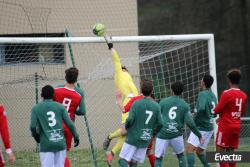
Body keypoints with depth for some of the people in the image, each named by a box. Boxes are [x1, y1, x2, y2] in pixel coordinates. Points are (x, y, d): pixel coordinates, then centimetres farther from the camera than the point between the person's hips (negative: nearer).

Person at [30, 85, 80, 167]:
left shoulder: (36, 108, 2)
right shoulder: (60, 107, 6)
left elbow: (33, 126, -7)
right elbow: (69, 124, 0)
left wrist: (36, 136, 12)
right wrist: (76, 136, 12)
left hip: (46, 145, -2)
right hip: (60, 144, 2)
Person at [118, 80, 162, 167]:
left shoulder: (136, 104, -11)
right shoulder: (156, 106, 0)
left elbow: (130, 120, -16)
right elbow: (159, 124, 0)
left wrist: (126, 127, 6)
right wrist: (152, 133, 18)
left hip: (133, 138, -4)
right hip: (145, 140, 4)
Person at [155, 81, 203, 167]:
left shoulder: (163, 102, 2)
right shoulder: (185, 105, 3)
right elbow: (190, 123, -4)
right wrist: (199, 135, 4)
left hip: (162, 135, -1)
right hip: (176, 135, 1)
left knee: (158, 158, 5)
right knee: (181, 156, 21)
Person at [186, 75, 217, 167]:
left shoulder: (203, 94, -13)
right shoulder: (213, 95, 12)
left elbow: (201, 108, -28)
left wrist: (194, 120, -15)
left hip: (201, 127, -9)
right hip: (209, 127, 9)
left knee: (190, 149, -15)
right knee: (199, 151, 19)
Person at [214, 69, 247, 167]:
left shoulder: (226, 93, -15)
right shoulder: (243, 95, 5)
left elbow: (217, 110, -13)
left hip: (225, 127, -6)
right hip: (237, 127, 6)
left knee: (220, 151, -3)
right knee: (230, 152, 11)